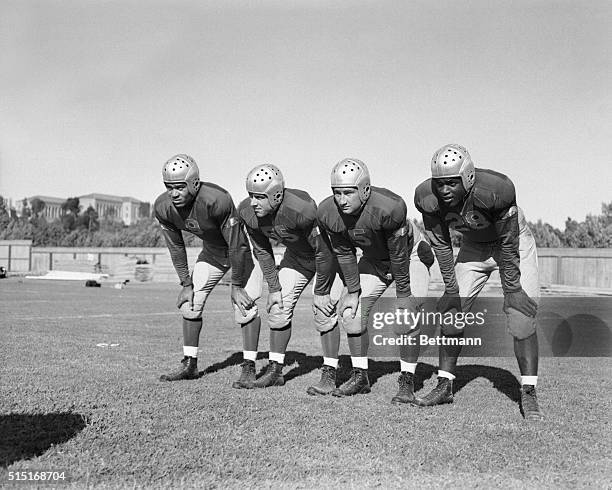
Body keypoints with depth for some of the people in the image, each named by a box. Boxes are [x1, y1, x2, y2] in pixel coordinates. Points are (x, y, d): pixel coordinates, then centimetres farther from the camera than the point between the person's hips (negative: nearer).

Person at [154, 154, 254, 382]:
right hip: (211, 253, 6)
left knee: (244, 306, -9)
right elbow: (176, 248, -4)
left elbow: (237, 245, -28)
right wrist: (186, 284, -5)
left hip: (239, 251, -5)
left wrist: (236, 285, -22)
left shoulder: (217, 200, -37)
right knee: (190, 303, 0)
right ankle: (189, 364, 10)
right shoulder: (163, 208, -19)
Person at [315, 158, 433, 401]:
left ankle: (407, 381, -1)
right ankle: (360, 376, 12)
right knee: (351, 313, -2)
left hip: (409, 255, -5)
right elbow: (344, 254, -9)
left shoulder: (389, 208, -39)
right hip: (373, 260, 5)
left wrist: (404, 295, -21)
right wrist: (353, 291, -8)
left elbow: (399, 256, -28)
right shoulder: (328, 214, -23)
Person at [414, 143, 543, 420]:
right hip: (474, 247, 4)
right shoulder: (429, 199, -25)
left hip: (514, 244, -4)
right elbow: (441, 245, -12)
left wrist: (512, 290, -22)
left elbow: (509, 245, -27)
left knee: (521, 316, -15)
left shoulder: (495, 191, -37)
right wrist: (451, 289, -13)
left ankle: (529, 394, -6)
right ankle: (444, 386, 11)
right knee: (452, 312, -1)